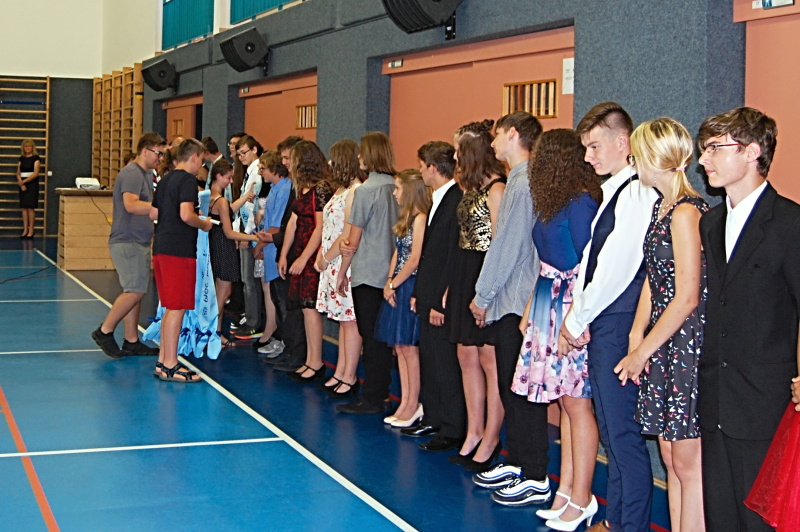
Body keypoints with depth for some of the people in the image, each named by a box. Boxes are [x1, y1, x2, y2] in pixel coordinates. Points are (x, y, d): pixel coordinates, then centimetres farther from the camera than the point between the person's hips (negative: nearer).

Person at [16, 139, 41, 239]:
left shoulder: (36, 158, -3)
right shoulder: (21, 158, 12)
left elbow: (35, 173, -11)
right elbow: (18, 173, 9)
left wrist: (24, 181, -15)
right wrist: (21, 184, -6)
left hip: (32, 183, -5)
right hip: (22, 184, 5)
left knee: (31, 207, -7)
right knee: (24, 208, 4)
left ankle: (31, 230, -2)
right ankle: (25, 230, 7)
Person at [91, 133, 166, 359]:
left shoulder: (144, 174, 19)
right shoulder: (132, 173, -13)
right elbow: (131, 204, -26)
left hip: (138, 242, 10)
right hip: (127, 242, -10)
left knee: (134, 292, 10)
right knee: (135, 291, -14)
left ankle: (131, 341, 13)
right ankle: (105, 331, -4)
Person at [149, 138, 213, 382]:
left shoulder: (165, 180, 16)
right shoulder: (187, 180, -11)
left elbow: (153, 214, 19)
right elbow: (186, 215, -23)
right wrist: (204, 224, -6)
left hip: (161, 249, 9)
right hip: (179, 250, -9)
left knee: (170, 308, 15)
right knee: (177, 308, -5)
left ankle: (163, 361, 19)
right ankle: (170, 365, -2)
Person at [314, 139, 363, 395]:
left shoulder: (355, 191, -15)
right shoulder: (341, 190, 14)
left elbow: (348, 234, -18)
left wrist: (327, 259, -10)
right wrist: (320, 256, 6)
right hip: (332, 265, 10)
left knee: (350, 320, -3)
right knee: (343, 320, 13)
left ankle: (349, 378, 3)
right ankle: (340, 372, 19)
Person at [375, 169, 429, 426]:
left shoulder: (420, 218, -14)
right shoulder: (406, 218, 14)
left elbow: (415, 260, -17)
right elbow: (397, 254, 13)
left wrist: (393, 284, -9)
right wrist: (389, 282, -1)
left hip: (411, 287, -9)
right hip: (397, 288, 9)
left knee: (409, 347, -3)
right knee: (399, 347, 10)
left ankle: (413, 405, 6)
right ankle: (405, 403, 15)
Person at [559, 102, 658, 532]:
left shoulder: (638, 193, -15)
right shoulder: (612, 192, 16)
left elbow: (617, 270, -18)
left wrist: (578, 320, -9)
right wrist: (577, 318, 7)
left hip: (618, 326, -10)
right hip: (598, 324, 10)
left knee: (621, 429, -4)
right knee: (610, 427, 15)